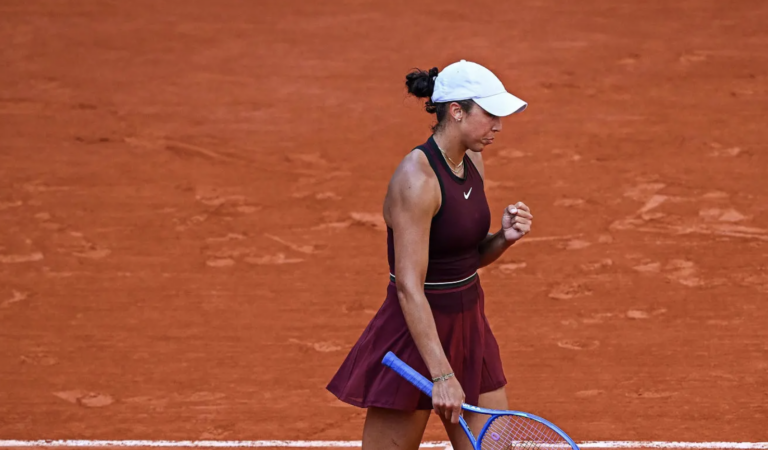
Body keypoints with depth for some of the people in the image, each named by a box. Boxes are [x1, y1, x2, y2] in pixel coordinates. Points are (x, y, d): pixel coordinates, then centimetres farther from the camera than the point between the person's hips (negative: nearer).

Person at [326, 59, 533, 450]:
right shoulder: (417, 178, -21)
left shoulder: (472, 162, 5)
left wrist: (504, 237, -4)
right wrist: (442, 375, -28)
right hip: (416, 334, -8)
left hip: (469, 329, 8)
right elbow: (409, 287, -24)